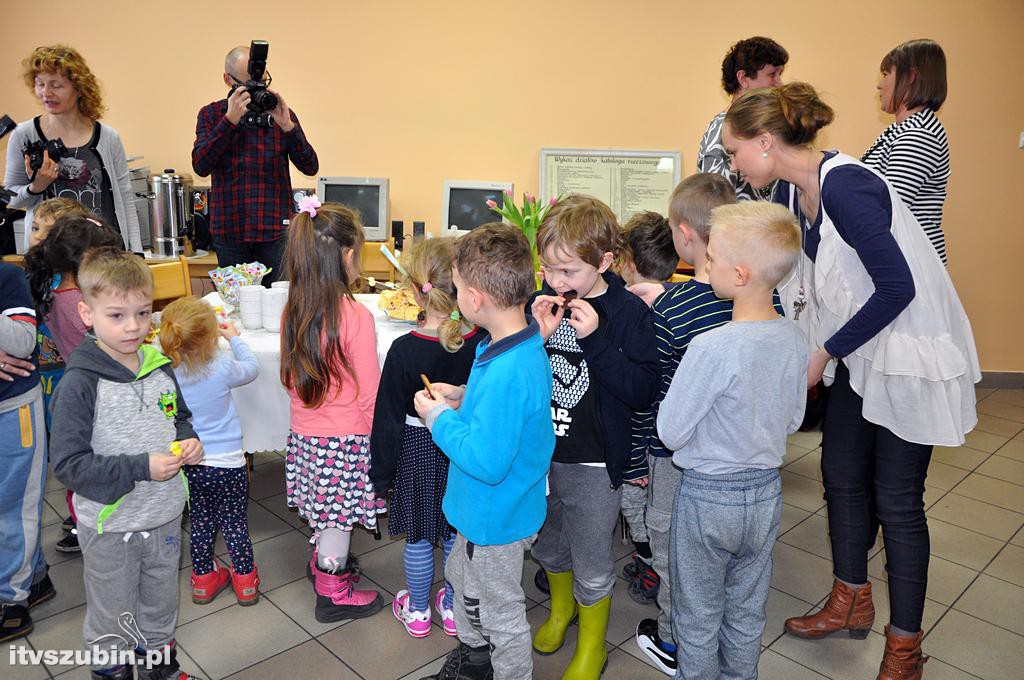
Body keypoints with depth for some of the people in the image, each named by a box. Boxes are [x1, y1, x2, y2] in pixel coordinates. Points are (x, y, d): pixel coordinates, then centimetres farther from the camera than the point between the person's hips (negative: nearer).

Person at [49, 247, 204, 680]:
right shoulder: (79, 385, -22)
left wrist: (188, 442, -9)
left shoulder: (160, 367, -5)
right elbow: (68, 465, -21)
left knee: (161, 607, 27)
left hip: (164, 516, 5)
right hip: (110, 527, -5)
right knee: (112, 621, 19)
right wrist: (141, 468, -29)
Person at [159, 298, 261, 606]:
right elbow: (251, 368, 1)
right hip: (225, 462, -3)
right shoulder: (222, 369, -20)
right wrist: (234, 338, 14)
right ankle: (245, 581, 25)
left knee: (200, 522, 20)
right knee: (235, 523, 13)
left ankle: (203, 579, 34)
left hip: (187, 462, 3)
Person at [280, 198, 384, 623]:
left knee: (325, 510, 25)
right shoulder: (356, 317, -23)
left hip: (305, 433, 6)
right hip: (346, 438, -6)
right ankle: (333, 593, 28)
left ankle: (324, 563, 46)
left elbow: (292, 377, 7)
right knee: (339, 516, 11)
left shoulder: (293, 311, -4)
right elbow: (370, 394, -16)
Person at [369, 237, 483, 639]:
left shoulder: (405, 349, -22)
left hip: (418, 450, -3)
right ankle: (453, 608, 37)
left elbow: (389, 418, -14)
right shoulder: (480, 343, -14)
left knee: (419, 535, 16)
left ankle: (417, 611, 36)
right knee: (459, 533, 19)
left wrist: (381, 473, -2)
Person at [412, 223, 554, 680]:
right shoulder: (528, 343, -5)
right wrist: (464, 400, -1)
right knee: (462, 577, 32)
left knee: (502, 613, 15)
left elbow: (486, 462, -34)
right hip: (484, 509, 10)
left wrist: (440, 418, -22)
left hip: (496, 518, -10)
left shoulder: (506, 373, -37)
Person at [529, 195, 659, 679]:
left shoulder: (629, 313, -14)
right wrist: (536, 337, -20)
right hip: (538, 456, 4)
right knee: (548, 548, 26)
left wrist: (595, 339, -27)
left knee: (592, 569, 13)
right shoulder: (540, 304, -4)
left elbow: (643, 393, -19)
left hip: (594, 466, -4)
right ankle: (560, 608, 55)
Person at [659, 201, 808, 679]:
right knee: (746, 613, 24)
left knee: (698, 618, 16)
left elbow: (669, 432, -19)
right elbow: (793, 421, 6)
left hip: (708, 497, -6)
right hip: (766, 493, 6)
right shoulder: (793, 340, -7)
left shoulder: (711, 348, -28)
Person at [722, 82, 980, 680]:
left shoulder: (845, 186, -26)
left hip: (911, 350, -8)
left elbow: (897, 288, -25)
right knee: (843, 475, 15)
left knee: (896, 499, 2)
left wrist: (827, 354, -19)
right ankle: (852, 601, 35)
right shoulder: (791, 193, 0)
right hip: (859, 349, 8)